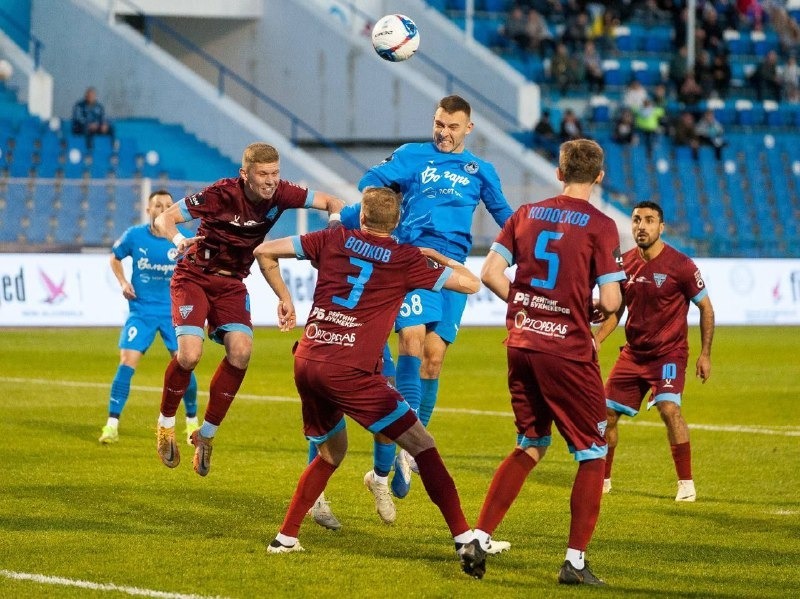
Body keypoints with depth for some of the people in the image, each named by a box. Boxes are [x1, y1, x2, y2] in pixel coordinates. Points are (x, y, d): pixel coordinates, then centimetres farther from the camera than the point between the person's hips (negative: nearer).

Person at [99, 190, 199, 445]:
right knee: (127, 364, -12)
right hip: (141, 311, 0)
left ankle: (192, 422, 16)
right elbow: (115, 258, 13)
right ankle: (112, 425, -6)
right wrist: (123, 283, -1)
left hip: (173, 311, 0)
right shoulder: (134, 236, -5)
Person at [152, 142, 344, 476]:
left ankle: (207, 434, -1)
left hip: (232, 283, 4)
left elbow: (329, 202, -1)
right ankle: (165, 424, 6)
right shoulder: (222, 195, -26)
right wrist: (178, 240, -45)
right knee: (190, 355, -21)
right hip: (194, 277, -4)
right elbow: (164, 219, -22)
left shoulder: (280, 194, -12)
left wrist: (338, 216, -25)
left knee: (241, 350, -18)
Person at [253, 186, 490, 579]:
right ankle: (465, 540, -15)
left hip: (306, 363, 5)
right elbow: (471, 283, 11)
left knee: (331, 453, 28)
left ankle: (286, 537, 27)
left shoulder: (335, 240, 12)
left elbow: (264, 251, 14)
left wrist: (284, 298, 25)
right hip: (349, 371, -5)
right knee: (422, 446, -3)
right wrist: (436, 255, 26)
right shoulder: (406, 259, 4)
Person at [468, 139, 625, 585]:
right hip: (568, 350, -5)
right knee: (593, 453, 7)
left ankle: (478, 538, 12)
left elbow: (491, 274, 3)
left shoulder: (527, 214, 6)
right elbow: (610, 302, -12)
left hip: (522, 345, 6)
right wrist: (611, 304, 10)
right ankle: (575, 561, 1)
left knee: (530, 448, 20)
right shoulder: (600, 226, -8)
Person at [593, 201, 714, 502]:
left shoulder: (680, 265, -13)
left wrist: (705, 354, -8)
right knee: (606, 412, 3)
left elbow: (706, 308, -4)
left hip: (669, 352, -5)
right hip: (633, 352, 5)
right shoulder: (624, 263, 2)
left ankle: (686, 483, -15)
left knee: (668, 408, -25)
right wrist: (596, 340, 0)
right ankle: (602, 480, 23)